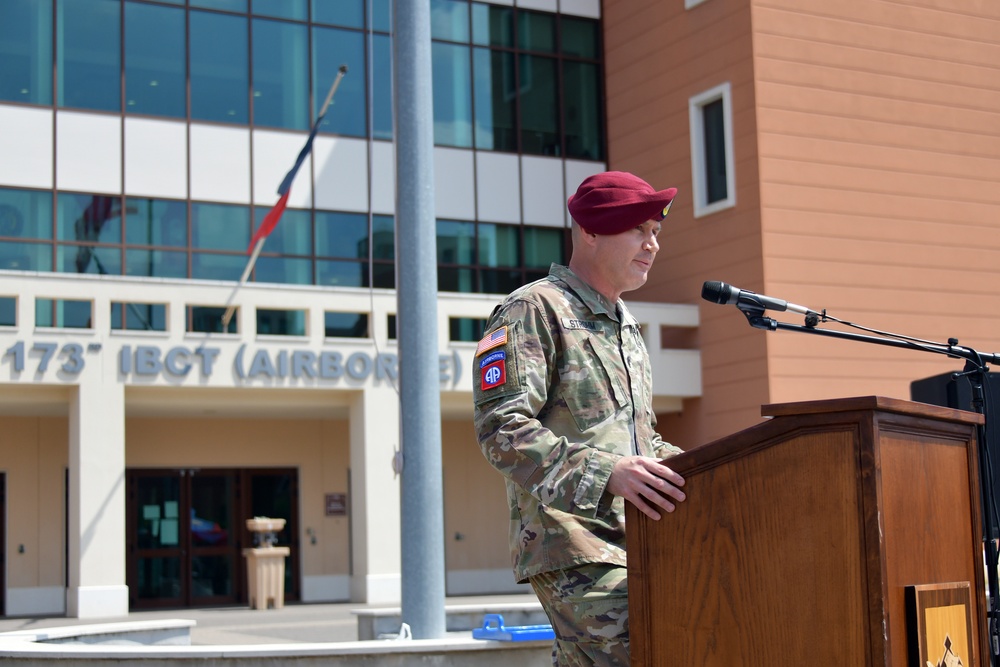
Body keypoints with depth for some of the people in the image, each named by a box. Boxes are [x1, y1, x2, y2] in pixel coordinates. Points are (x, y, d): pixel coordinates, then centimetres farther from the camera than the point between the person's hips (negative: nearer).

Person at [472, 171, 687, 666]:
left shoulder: (627, 328, 24)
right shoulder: (534, 310, -5)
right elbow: (500, 426, -17)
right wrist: (606, 472, -29)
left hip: (628, 549, 9)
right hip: (572, 551, -9)